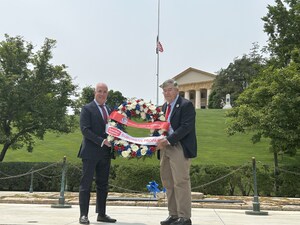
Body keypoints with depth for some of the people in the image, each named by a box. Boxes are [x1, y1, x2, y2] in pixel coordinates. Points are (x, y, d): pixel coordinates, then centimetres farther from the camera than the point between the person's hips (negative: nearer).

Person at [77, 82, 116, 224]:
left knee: (103, 185, 10)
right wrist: (102, 141, -19)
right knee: (86, 183, -2)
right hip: (91, 152, -6)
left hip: (105, 153, 6)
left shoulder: (109, 110, 17)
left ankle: (101, 214, 17)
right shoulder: (87, 109, -3)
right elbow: (85, 129, -13)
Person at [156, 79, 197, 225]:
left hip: (180, 148, -8)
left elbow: (186, 127, -16)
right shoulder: (164, 106, 18)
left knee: (181, 182, -6)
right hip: (165, 147, 8)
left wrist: (168, 140, -21)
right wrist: (159, 139, 1)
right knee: (168, 183, 10)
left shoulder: (186, 105, -6)